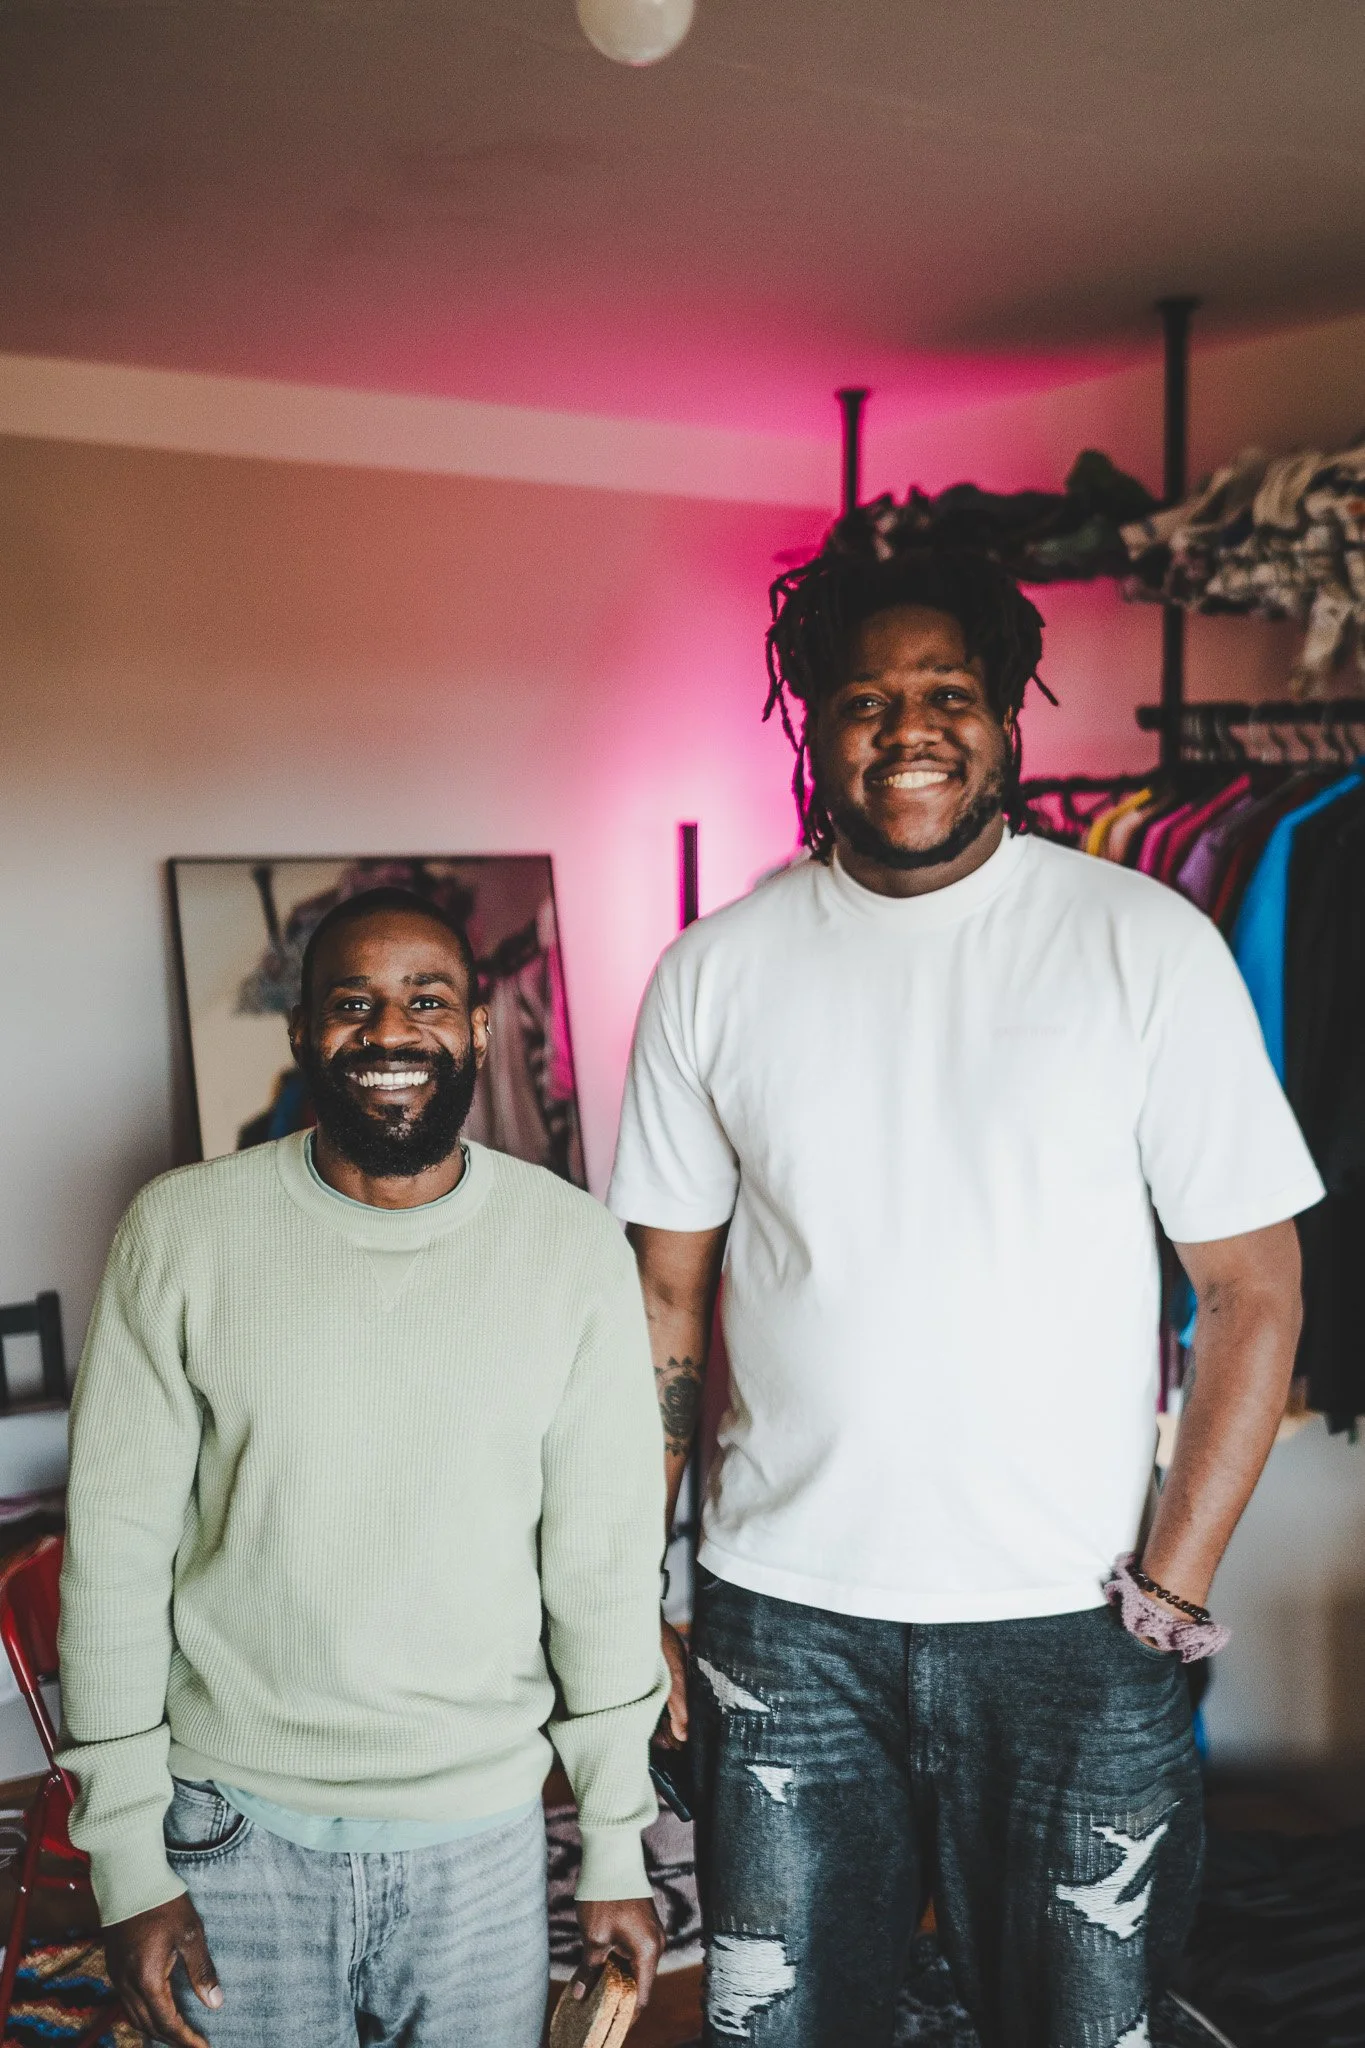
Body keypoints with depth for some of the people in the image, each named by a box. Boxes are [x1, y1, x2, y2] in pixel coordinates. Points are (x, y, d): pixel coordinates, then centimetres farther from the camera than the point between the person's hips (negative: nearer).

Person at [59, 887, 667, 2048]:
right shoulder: (183, 1233, -9)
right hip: (233, 1824, 0)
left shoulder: (572, 1245, -7)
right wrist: (129, 1863, -4)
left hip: (481, 1828, 1)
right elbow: (117, 1551, -5)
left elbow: (605, 1562, -3)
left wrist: (618, 1849, 0)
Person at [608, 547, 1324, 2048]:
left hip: (1069, 1636, -1)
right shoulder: (718, 969, 1)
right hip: (782, 1622, 2)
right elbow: (666, 1302, 5)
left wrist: (1171, 1592, -8)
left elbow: (1252, 1292, -4)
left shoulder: (1145, 943, -6)